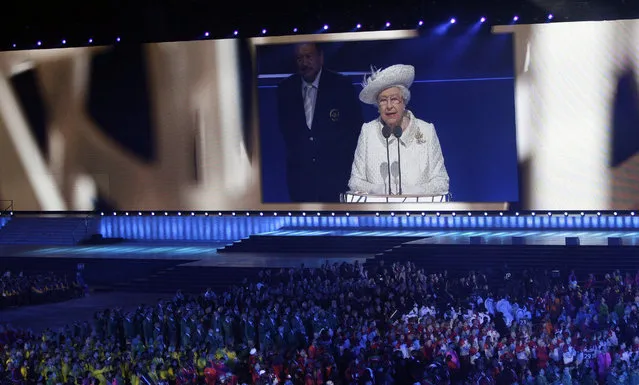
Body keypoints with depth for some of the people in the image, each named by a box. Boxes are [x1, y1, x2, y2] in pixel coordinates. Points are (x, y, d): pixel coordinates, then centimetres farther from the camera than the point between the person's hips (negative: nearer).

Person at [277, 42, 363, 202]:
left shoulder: (341, 85, -3)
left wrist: (342, 157, -2)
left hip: (334, 172, -2)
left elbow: (356, 126, 1)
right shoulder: (286, 88, 5)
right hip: (299, 172, 2)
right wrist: (295, 152, 7)